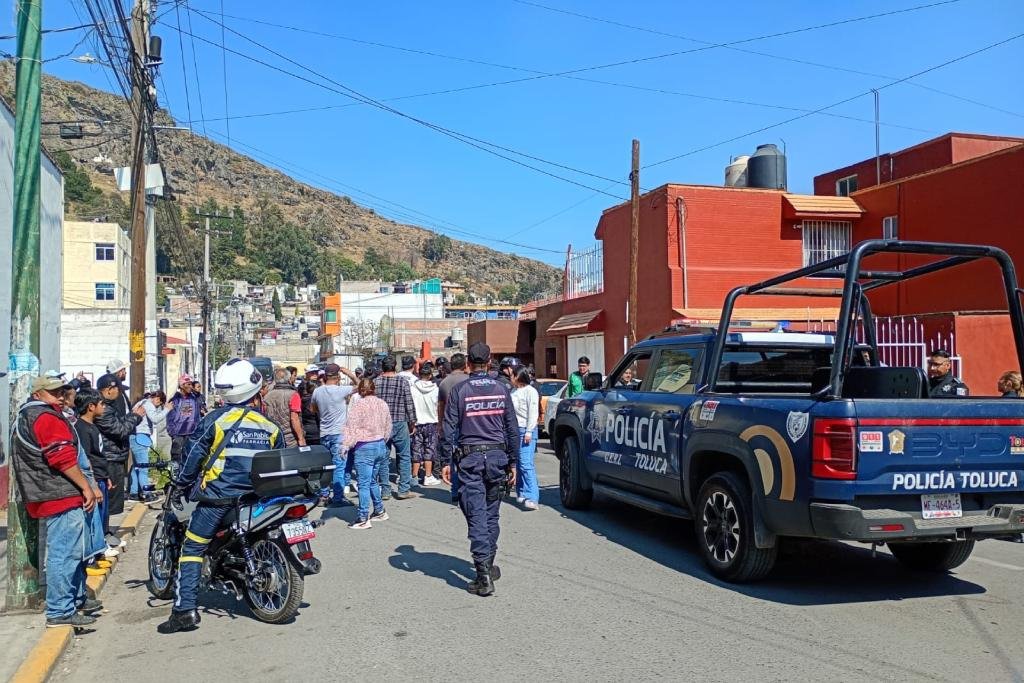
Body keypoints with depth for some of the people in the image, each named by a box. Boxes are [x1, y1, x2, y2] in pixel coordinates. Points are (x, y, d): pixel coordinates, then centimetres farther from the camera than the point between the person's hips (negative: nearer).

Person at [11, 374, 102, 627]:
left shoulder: (25, 417, 19)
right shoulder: (47, 417, -15)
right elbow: (64, 459, -22)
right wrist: (86, 487, -16)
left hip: (45, 498, 11)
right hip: (62, 497, -11)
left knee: (71, 551, 21)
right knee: (65, 552, -7)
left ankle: (77, 599, 32)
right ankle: (60, 611, -4)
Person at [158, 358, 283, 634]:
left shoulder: (215, 419, -5)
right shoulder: (270, 426, 7)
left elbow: (194, 454, -3)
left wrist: (182, 483, 12)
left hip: (219, 496, -4)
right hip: (257, 496, 4)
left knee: (192, 549, 3)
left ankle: (185, 610, -3)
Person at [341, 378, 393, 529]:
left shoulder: (359, 405, -12)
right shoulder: (383, 404, 8)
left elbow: (351, 427, -14)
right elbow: (388, 428, 15)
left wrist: (345, 445, -10)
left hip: (364, 447, -7)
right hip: (380, 446, 7)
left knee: (364, 484, -5)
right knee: (373, 481, 20)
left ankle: (363, 519, -3)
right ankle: (380, 511, 27)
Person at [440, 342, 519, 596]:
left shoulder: (459, 391, -4)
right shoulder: (501, 389, 4)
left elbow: (448, 429, -4)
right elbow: (512, 428, 6)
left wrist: (447, 461, 2)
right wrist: (512, 462, 12)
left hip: (470, 458, -3)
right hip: (497, 455, 3)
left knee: (477, 517, -3)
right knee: (491, 514, 15)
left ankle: (484, 577, -7)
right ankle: (488, 565, 26)